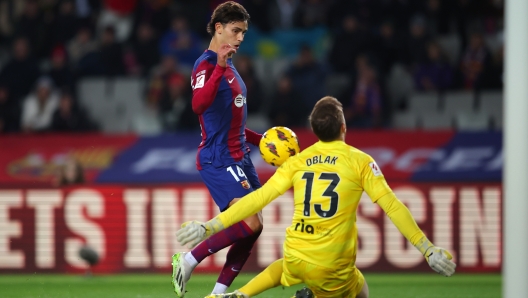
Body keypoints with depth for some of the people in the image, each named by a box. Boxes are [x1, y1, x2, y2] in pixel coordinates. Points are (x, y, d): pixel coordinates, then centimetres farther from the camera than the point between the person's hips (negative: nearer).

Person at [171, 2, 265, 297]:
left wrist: (258, 138, 24)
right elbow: (199, 105, -34)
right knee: (249, 224, -20)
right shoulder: (207, 65, -13)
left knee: (252, 229, 5)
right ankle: (188, 260, -6)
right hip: (218, 160, -10)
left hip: (238, 157, 10)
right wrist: (219, 67, -42)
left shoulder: (228, 67, 17)